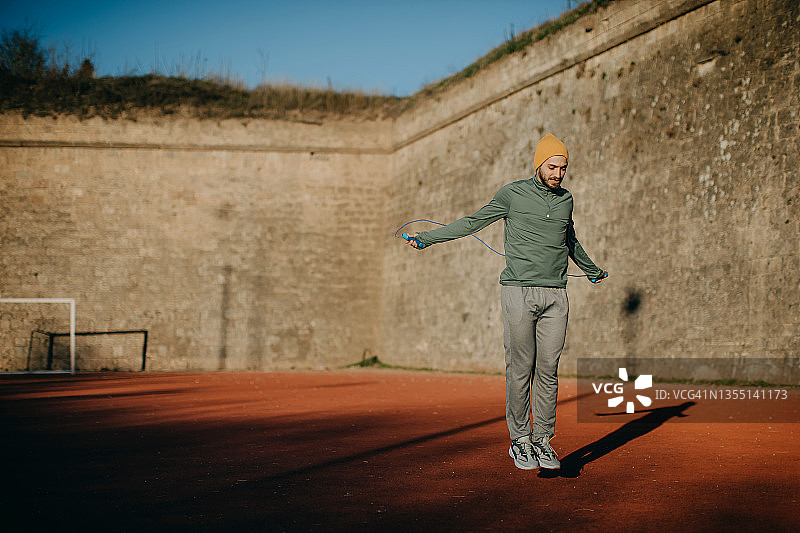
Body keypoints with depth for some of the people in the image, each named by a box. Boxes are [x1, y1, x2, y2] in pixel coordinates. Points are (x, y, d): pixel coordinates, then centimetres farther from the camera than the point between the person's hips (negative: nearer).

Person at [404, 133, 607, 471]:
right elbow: (473, 222, 8)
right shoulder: (513, 194, 2)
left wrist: (592, 270, 49)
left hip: (555, 295, 4)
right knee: (520, 369, -4)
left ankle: (543, 440, 9)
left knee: (548, 370, 1)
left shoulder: (565, 199, 15)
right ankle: (520, 441, 4)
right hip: (519, 293, -4)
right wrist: (426, 238, 4)